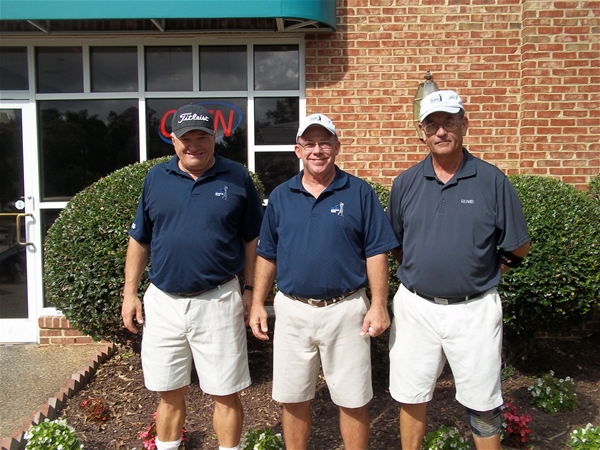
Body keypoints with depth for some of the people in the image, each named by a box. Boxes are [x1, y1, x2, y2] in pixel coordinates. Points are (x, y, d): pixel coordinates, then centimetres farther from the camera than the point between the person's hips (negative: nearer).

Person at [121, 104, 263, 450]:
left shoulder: (237, 178, -2)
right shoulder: (156, 178, 5)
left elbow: (252, 239, 3)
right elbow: (139, 239, 10)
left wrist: (252, 290, -2)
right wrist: (130, 293, 6)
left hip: (218, 301, -2)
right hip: (163, 301, 3)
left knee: (226, 393, 8)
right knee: (169, 392, 16)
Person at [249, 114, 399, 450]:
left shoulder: (360, 193, -2)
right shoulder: (281, 196, 6)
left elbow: (376, 253, -3)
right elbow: (267, 255, 9)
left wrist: (379, 305, -9)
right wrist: (258, 303, 4)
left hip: (346, 310, -2)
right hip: (292, 310, 3)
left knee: (352, 401, 9)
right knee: (294, 399, 14)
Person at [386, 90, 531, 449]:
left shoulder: (492, 181, -5)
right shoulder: (405, 183, 3)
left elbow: (519, 248, 2)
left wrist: (482, 275, 4)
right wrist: (421, 272, 4)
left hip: (474, 309, -2)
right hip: (415, 307, 2)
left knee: (483, 404, 12)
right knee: (412, 398, 14)